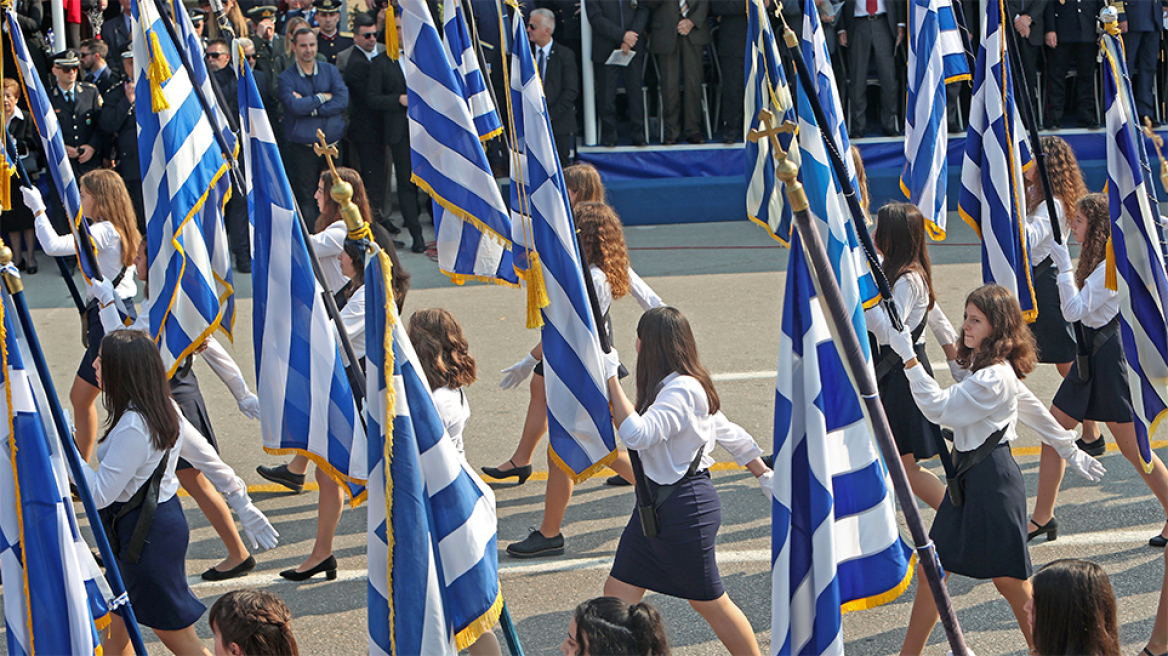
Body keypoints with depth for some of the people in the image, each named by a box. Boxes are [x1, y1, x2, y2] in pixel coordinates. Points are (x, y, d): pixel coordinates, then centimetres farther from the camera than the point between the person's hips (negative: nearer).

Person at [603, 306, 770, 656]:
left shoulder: (682, 391, -23)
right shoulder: (683, 387, 9)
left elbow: (637, 434, -36)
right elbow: (728, 432, 16)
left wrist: (611, 379, -31)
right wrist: (765, 475, 24)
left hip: (685, 508, -10)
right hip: (655, 505, 10)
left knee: (709, 602, 6)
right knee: (618, 592, 7)